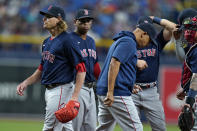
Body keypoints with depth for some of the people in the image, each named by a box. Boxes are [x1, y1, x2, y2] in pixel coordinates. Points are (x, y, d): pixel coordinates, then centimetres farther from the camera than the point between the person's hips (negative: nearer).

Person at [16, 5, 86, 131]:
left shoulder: (67, 41, -13)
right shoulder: (47, 42, 15)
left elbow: (81, 70, -17)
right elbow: (42, 69, 25)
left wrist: (75, 96, -24)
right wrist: (26, 82, 10)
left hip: (62, 90, -9)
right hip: (49, 91, 9)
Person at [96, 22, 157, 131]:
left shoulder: (120, 40, 23)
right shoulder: (129, 42, -10)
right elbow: (114, 64, -21)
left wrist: (130, 85, 26)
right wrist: (110, 92, -26)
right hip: (118, 93, -10)